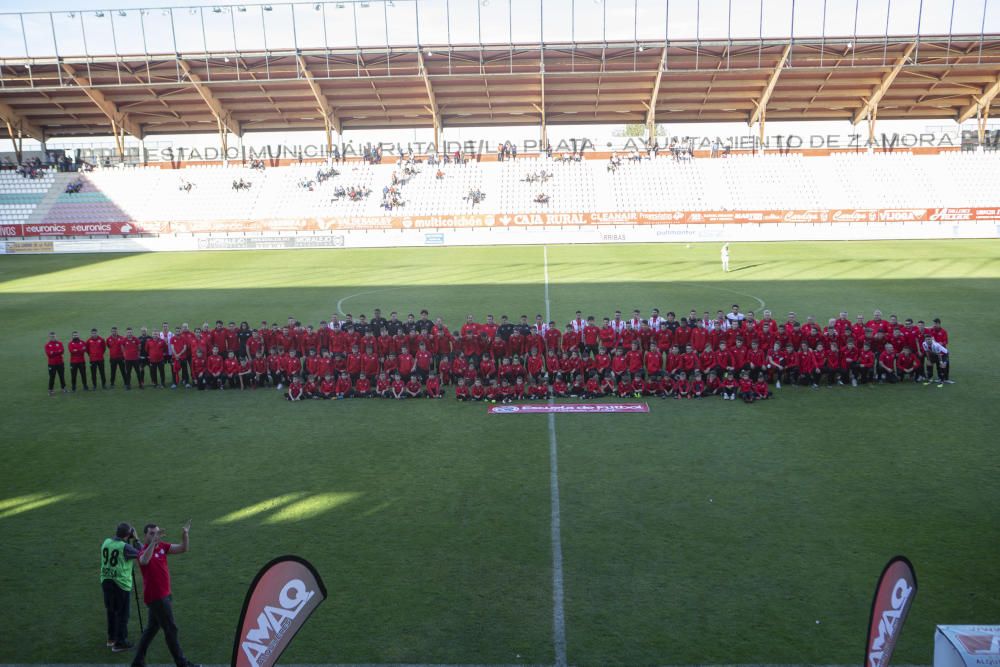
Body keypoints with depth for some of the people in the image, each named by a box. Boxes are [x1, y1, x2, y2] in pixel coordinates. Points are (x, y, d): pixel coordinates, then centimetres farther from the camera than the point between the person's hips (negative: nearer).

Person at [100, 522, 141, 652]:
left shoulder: (106, 542, 3)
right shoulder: (124, 547, -18)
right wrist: (136, 540, -4)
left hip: (106, 581, 7)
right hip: (120, 583, -7)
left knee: (110, 611, 20)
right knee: (122, 614, 4)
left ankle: (111, 639, 33)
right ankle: (120, 643, 9)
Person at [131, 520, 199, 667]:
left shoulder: (162, 546, 3)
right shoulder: (144, 552, -17)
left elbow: (183, 549, 0)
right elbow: (144, 561, -42)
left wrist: (185, 535, -16)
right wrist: (153, 542, -53)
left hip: (164, 595, 7)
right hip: (156, 597, -7)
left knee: (152, 628, 17)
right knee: (171, 629, 0)